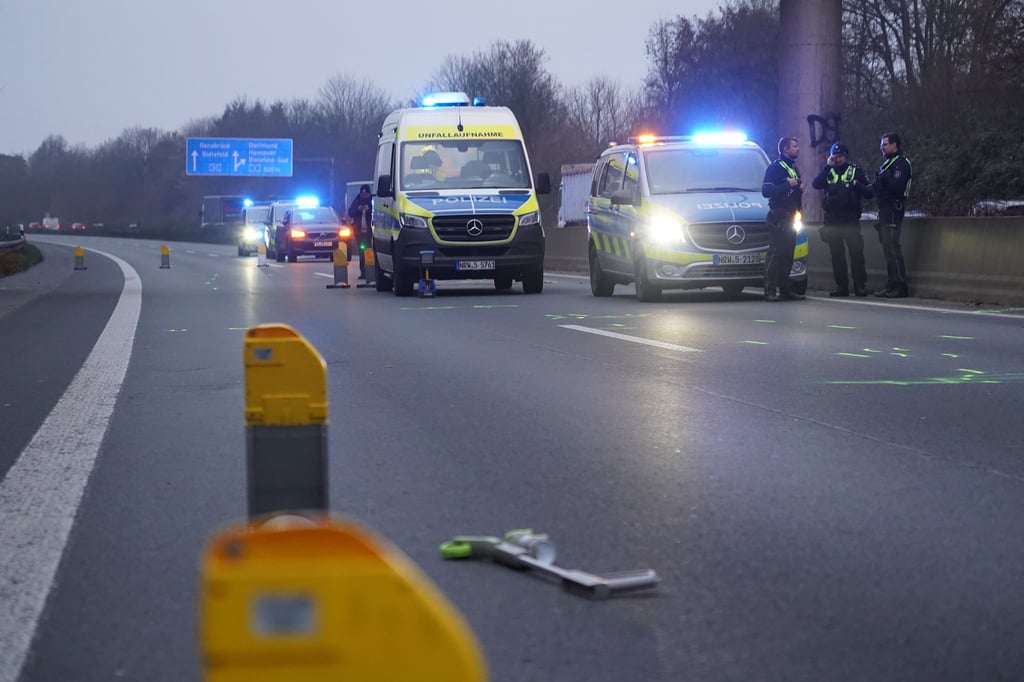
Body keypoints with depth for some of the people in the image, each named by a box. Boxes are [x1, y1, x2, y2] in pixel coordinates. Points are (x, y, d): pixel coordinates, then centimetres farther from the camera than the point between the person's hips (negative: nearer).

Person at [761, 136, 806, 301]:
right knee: (775, 254, -12)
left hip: (790, 217, 9)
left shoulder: (793, 168, 22)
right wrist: (788, 185, -21)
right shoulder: (775, 167, -6)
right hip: (778, 218, -9)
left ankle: (784, 289, 13)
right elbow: (766, 190, -17)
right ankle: (770, 290, -14)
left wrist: (800, 188, 9)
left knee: (787, 254, 9)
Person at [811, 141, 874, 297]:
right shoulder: (828, 172, 12)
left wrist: (857, 185, -15)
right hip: (832, 219, 2)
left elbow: (870, 193, 4)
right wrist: (828, 166, -11)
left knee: (856, 252, -9)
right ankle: (841, 286, 9)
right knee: (836, 254, 4)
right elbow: (816, 184, -8)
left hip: (851, 220, -2)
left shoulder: (855, 171, 8)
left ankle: (860, 285, -6)